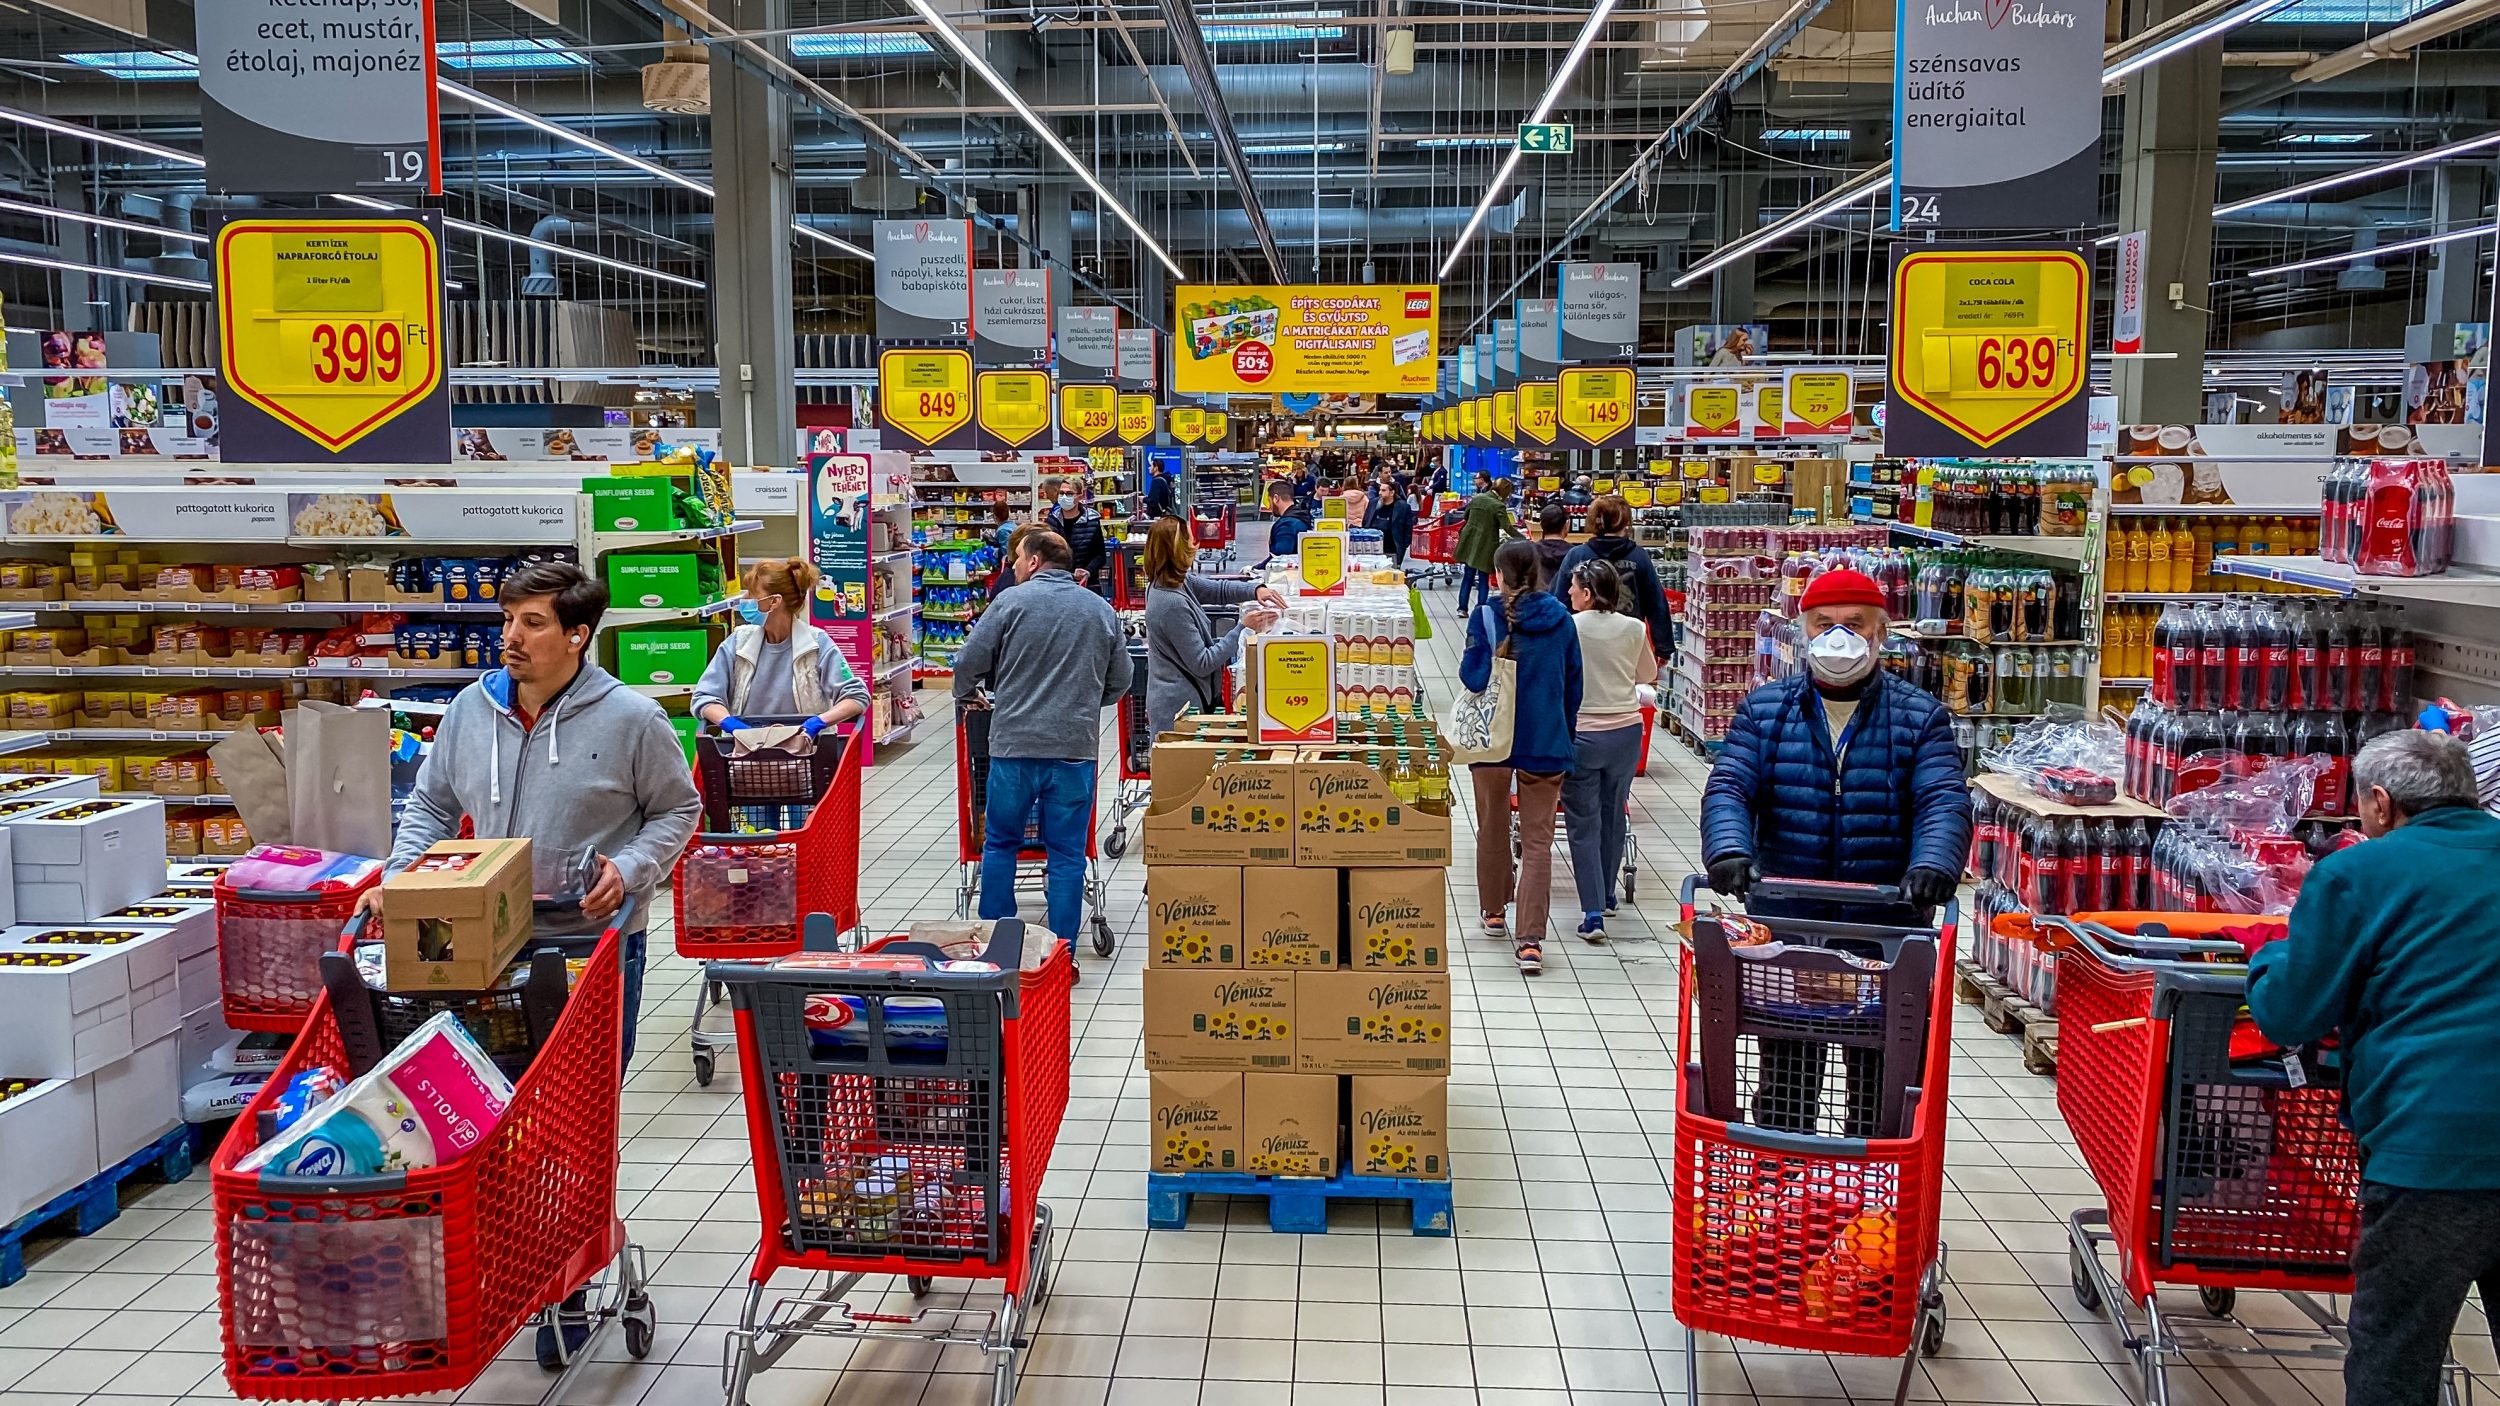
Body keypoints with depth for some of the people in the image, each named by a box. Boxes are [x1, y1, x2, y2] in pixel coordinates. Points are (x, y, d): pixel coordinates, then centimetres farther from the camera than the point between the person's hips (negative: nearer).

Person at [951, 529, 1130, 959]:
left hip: (1014, 744, -2)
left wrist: (965, 696, 20)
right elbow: (1120, 681, 13)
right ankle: (1062, 956, 9)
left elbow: (969, 662, -1)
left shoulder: (1011, 601, -3)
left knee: (1000, 844, 13)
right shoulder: (1102, 611, 7)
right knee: (1067, 853, 7)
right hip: (1076, 745, 2)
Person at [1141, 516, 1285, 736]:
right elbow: (1202, 664, -21)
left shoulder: (1179, 582, 1)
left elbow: (1218, 590, 14)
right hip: (1178, 707, -9)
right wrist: (1243, 628, -18)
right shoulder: (1172, 604, -26)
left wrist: (1255, 590, -4)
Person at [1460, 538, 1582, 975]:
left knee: (1493, 830, 20)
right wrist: (1563, 736, 18)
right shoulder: (1560, 619, 1)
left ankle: (1494, 912, 37)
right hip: (1546, 741, 1)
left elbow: (1473, 677, -11)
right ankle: (1530, 939, -9)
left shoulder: (1486, 616, -9)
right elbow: (1573, 684, 7)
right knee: (1538, 841, 1)